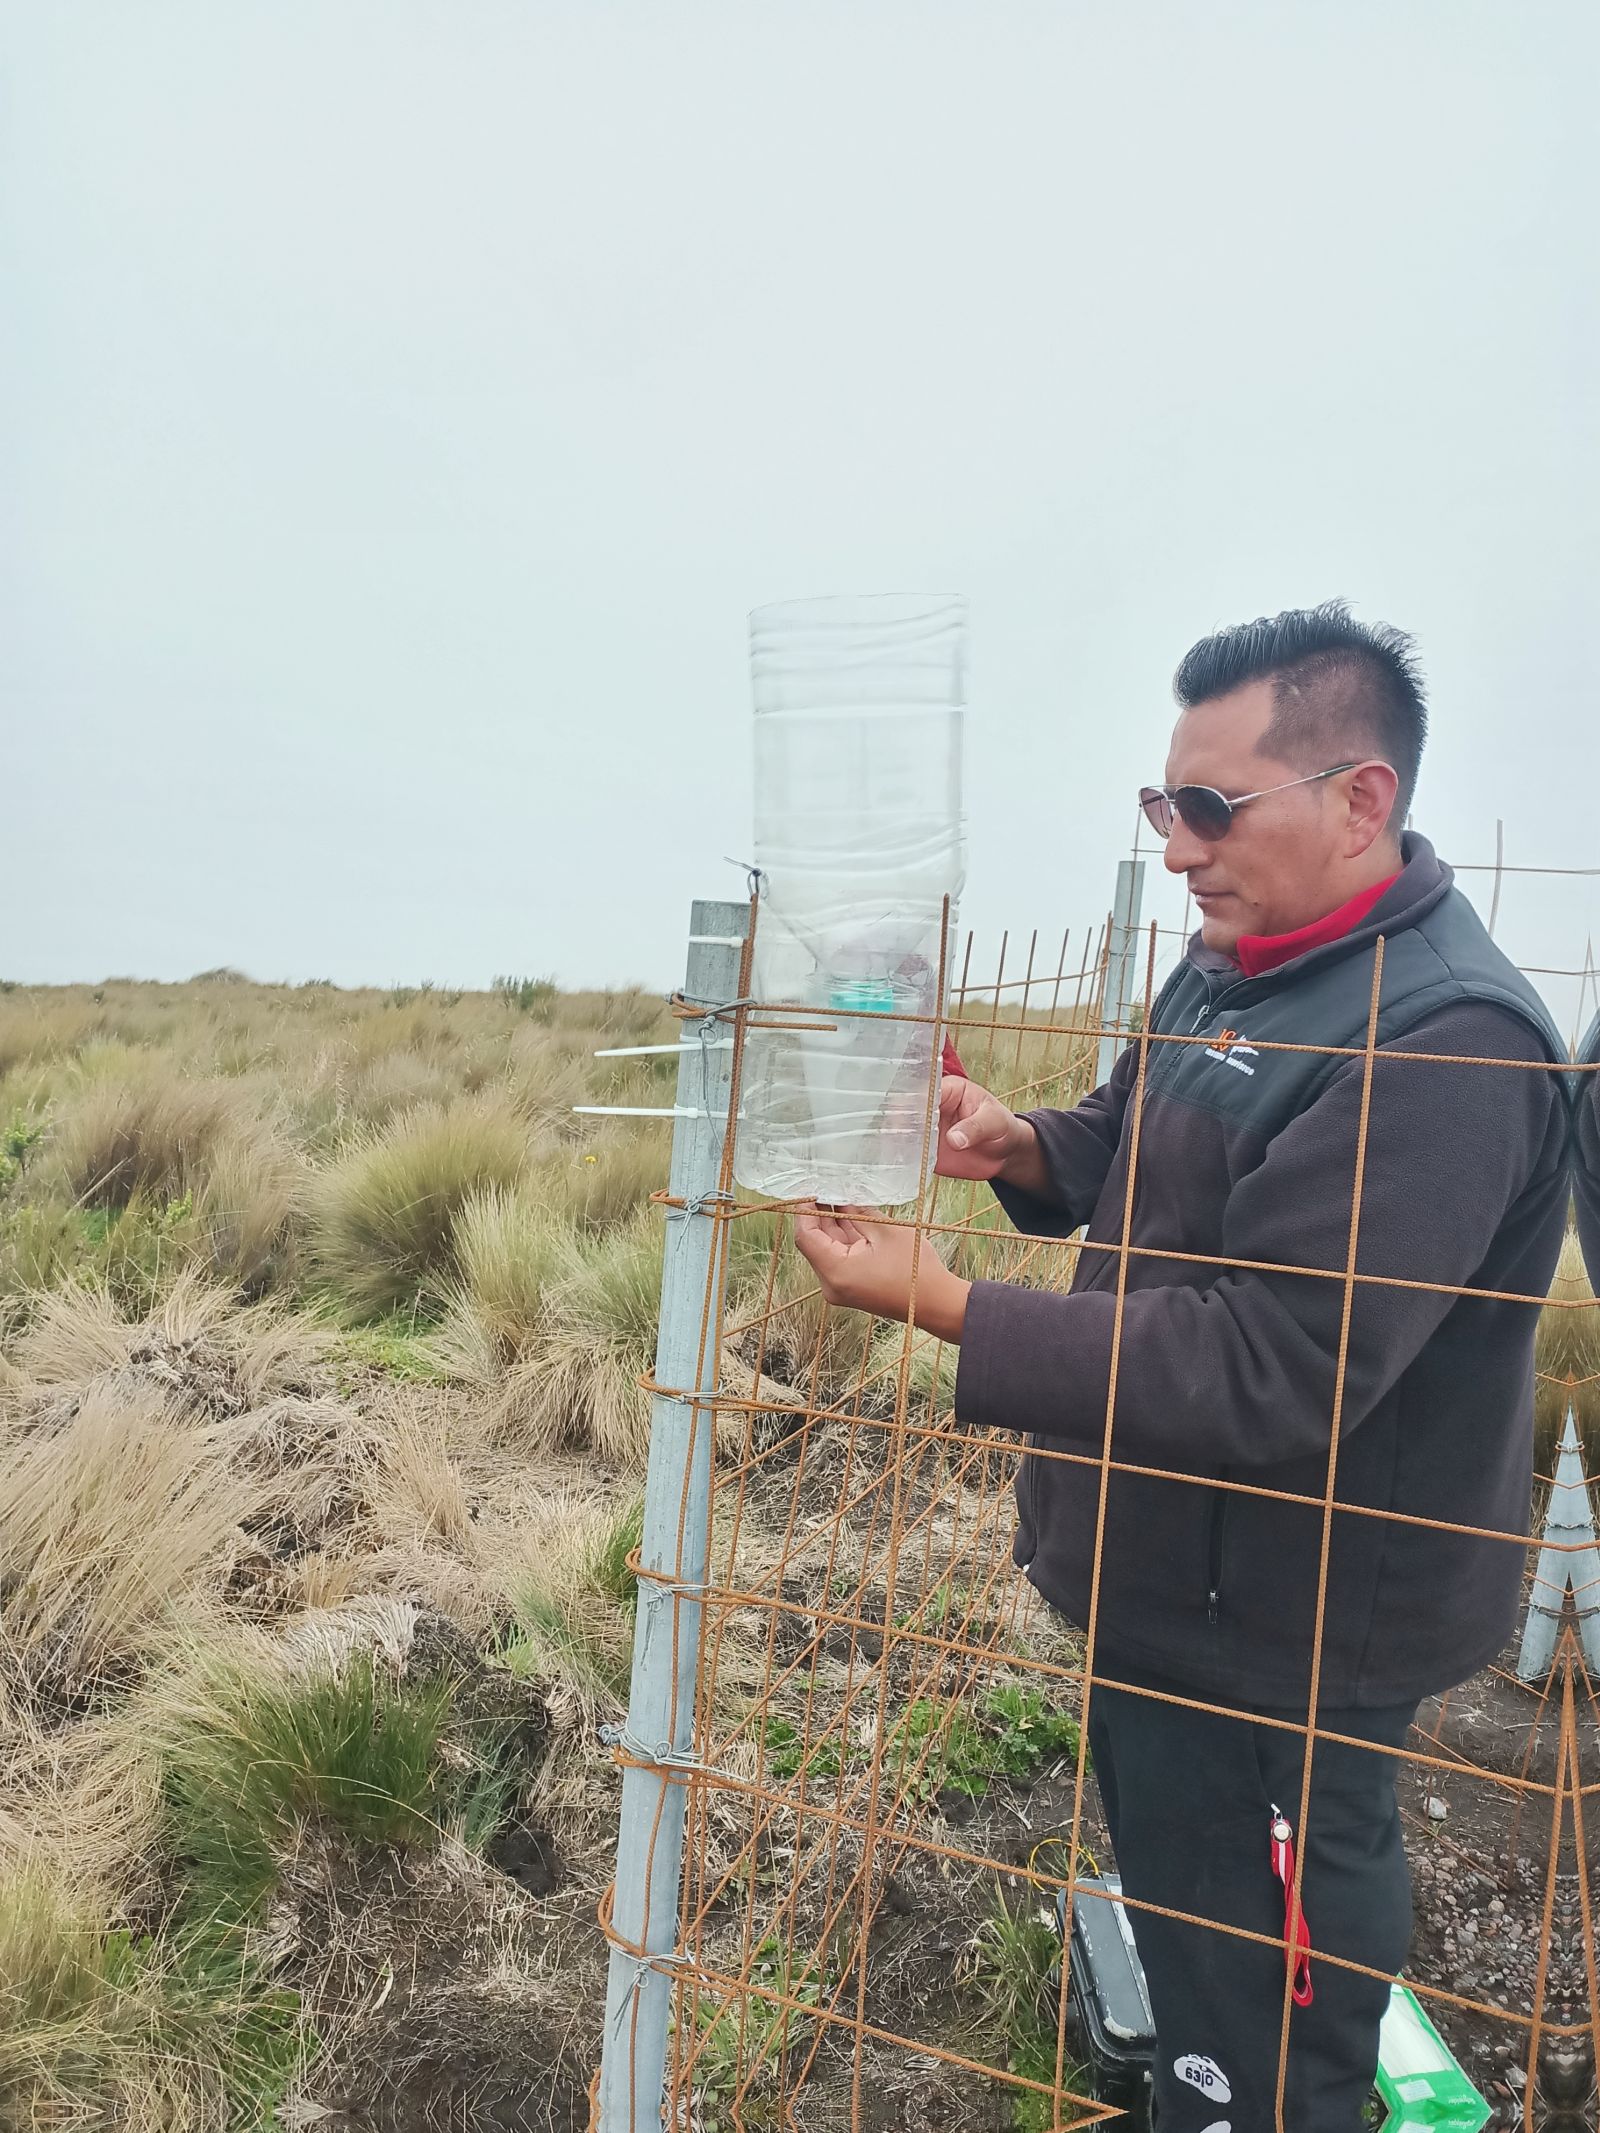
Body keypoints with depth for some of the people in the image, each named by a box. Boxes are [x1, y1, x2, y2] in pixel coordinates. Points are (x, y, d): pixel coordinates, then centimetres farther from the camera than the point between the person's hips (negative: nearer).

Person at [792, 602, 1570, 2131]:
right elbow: (1134, 1145, 17)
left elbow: (1261, 1372, -32)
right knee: (1166, 1855, 31)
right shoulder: (1234, 967, 3)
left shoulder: (1443, 1046, -28)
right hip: (1173, 1568, 9)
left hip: (1277, 1633, -9)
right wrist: (1021, 1147, -5)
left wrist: (942, 1307, -31)